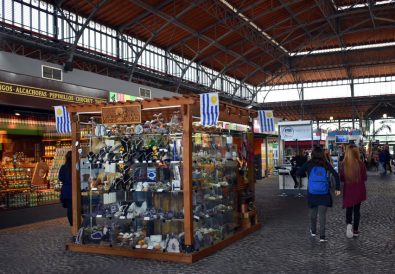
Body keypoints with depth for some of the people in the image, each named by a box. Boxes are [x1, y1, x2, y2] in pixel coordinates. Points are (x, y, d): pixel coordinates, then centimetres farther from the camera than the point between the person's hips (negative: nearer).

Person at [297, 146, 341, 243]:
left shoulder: (309, 164, -4)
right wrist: (337, 188, -4)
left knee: (313, 212, 19)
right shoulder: (326, 164, -3)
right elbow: (336, 175, -8)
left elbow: (298, 173, -4)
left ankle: (313, 231, 37)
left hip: (312, 193, 1)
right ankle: (322, 236, -2)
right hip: (324, 194, -1)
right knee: (322, 214, 3)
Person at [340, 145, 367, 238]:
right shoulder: (361, 164, -14)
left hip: (348, 190, 0)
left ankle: (349, 224, -11)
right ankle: (355, 230, 19)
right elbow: (365, 178, -3)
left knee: (349, 208, 16)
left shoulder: (343, 164, -12)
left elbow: (341, 178, -2)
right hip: (359, 190, 0)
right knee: (356, 209, 14)